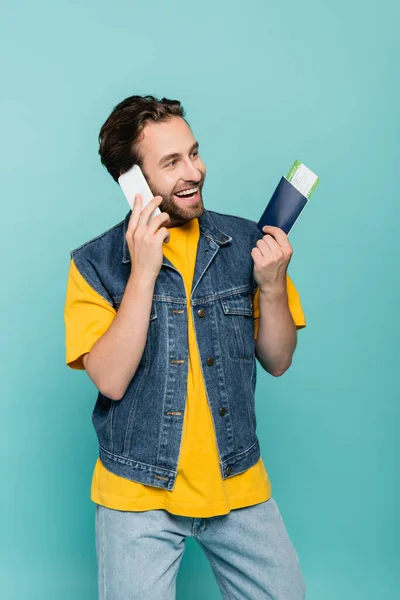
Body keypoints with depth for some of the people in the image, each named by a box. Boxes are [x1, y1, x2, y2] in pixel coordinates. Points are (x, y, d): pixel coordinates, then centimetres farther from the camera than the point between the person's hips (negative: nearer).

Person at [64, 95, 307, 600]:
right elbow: (112, 380, -17)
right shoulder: (96, 263, -8)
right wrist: (144, 271, -22)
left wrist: (272, 284, -15)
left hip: (239, 484, 3)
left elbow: (277, 361, 2)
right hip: (137, 492, -2)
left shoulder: (246, 242, -2)